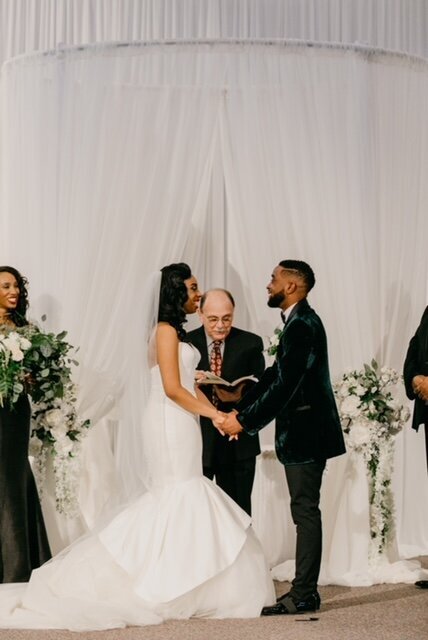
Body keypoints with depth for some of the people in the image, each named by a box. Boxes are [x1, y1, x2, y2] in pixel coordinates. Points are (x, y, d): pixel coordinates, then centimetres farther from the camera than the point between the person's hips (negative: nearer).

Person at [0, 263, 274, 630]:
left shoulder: (177, 332, 17)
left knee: (171, 499, 9)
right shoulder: (166, 330, -12)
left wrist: (215, 413, 3)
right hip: (170, 422, -9)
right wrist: (213, 414, -11)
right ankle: (169, 590, 0)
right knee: (181, 497, -6)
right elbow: (172, 389, -18)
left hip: (180, 422, 9)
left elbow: (190, 384, 15)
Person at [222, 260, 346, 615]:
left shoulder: (302, 326, -17)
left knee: (306, 510, -6)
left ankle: (303, 595, -1)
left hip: (306, 434, -10)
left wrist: (245, 421, -16)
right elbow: (274, 376, 15)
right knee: (305, 510, 12)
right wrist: (240, 410, 7)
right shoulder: (300, 322, 15)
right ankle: (305, 591, 18)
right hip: (303, 431, 10)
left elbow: (283, 385, -22)